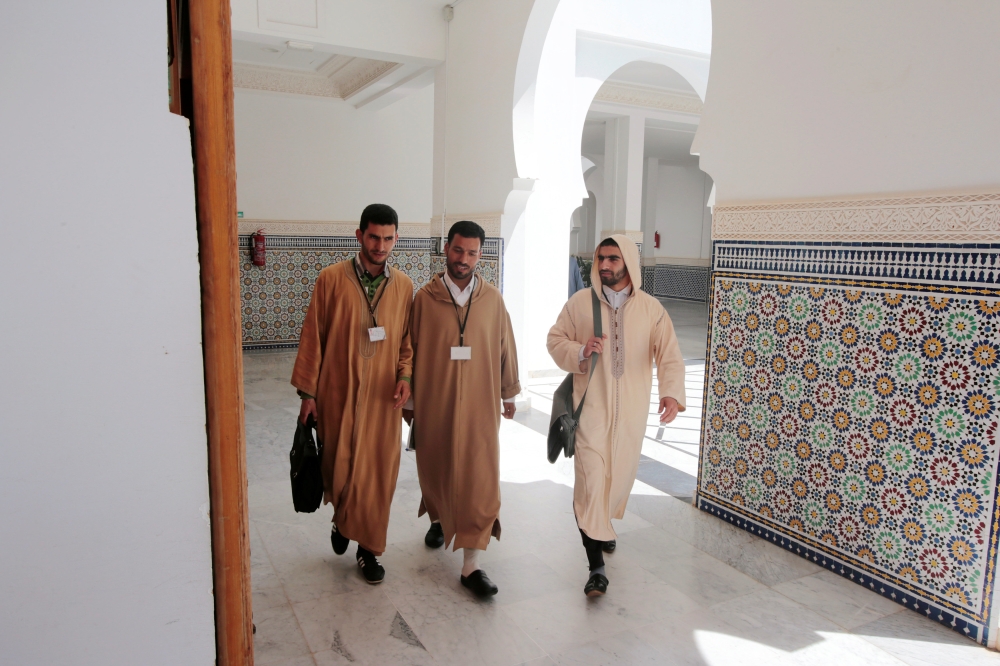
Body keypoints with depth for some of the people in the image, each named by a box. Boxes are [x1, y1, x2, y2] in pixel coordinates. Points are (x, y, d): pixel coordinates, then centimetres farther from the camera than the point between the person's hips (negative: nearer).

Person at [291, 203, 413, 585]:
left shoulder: (403, 286, 3)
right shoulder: (331, 279, -5)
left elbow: (407, 338, 10)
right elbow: (312, 337, -3)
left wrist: (404, 374, -7)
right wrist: (307, 392, -3)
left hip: (383, 396, 2)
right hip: (338, 393, -2)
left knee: (379, 472, 6)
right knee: (338, 466, 9)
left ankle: (368, 547, 24)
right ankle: (342, 517, 41)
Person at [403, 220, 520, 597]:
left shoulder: (492, 299, -2)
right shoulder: (425, 298, -5)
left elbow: (504, 347, 7)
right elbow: (411, 351, 1)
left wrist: (509, 393, 12)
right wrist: (408, 401, 5)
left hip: (480, 404, 0)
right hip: (434, 403, 0)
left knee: (480, 481, -2)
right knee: (435, 468, 17)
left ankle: (471, 566, 6)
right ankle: (439, 520, 48)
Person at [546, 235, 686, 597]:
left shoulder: (651, 308, -1)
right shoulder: (580, 302, -1)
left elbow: (669, 355, -7)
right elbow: (555, 339, 5)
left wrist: (671, 393, -24)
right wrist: (580, 351, -15)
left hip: (630, 407, 2)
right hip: (591, 404, -2)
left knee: (621, 472, 15)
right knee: (590, 476, -9)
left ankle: (602, 525, 46)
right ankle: (596, 566, -5)